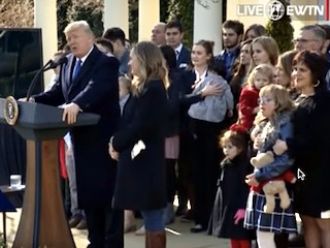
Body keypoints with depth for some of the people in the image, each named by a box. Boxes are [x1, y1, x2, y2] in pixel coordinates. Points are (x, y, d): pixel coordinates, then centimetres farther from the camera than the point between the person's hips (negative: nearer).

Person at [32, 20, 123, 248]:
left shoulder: (106, 63, -13)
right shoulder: (69, 62, 11)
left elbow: (95, 88, -31)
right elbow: (57, 93, 8)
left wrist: (76, 104, -47)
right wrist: (33, 101, -7)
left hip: (102, 137, -8)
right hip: (81, 138, 8)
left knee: (107, 191, -2)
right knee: (87, 191, 13)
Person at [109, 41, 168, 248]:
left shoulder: (152, 89, -16)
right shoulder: (149, 87, 15)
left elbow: (139, 126, -20)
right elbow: (132, 121, 15)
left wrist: (117, 144, -6)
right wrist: (118, 141, -1)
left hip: (145, 161, -10)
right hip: (145, 159, 10)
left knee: (153, 218, -4)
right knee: (151, 217, 13)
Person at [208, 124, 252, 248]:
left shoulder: (245, 165, -14)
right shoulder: (226, 164, 10)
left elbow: (246, 188, -18)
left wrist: (243, 208, -22)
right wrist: (219, 206, 15)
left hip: (240, 207, -8)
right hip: (227, 206, 8)